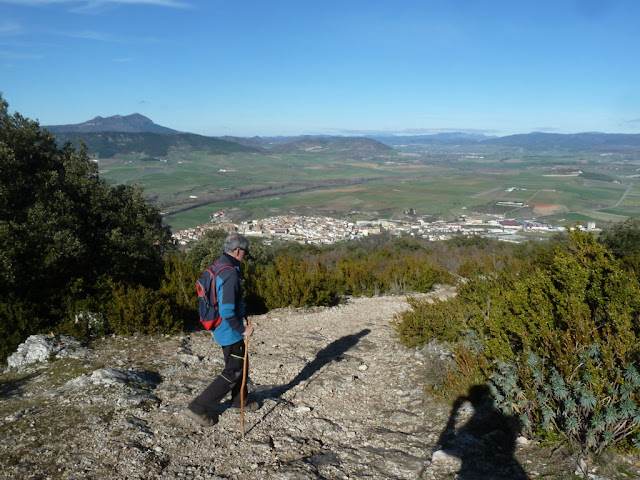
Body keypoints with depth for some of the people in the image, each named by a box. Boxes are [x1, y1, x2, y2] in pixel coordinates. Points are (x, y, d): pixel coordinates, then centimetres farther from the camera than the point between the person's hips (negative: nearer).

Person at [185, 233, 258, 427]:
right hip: (230, 331, -10)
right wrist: (243, 329, -17)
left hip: (221, 328, 10)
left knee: (241, 364, 24)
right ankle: (198, 407, 7)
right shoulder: (230, 274, -27)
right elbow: (227, 312, -30)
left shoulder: (216, 266, 3)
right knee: (234, 371, 3)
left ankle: (240, 402, 40)